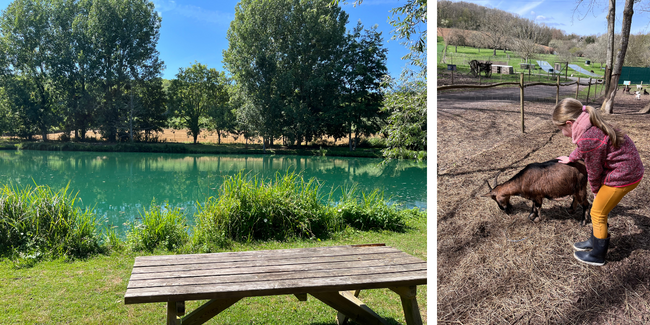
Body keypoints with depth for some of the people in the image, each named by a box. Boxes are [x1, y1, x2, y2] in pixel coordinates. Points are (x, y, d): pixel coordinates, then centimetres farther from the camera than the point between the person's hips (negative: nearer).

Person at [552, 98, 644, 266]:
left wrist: (596, 191, 3)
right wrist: (570, 158, 41)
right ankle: (595, 242, 41)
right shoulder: (591, 126, 1)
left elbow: (593, 172, -16)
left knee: (598, 214, 6)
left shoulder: (588, 140, -29)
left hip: (623, 176, -9)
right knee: (598, 209, 22)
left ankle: (597, 255, 22)